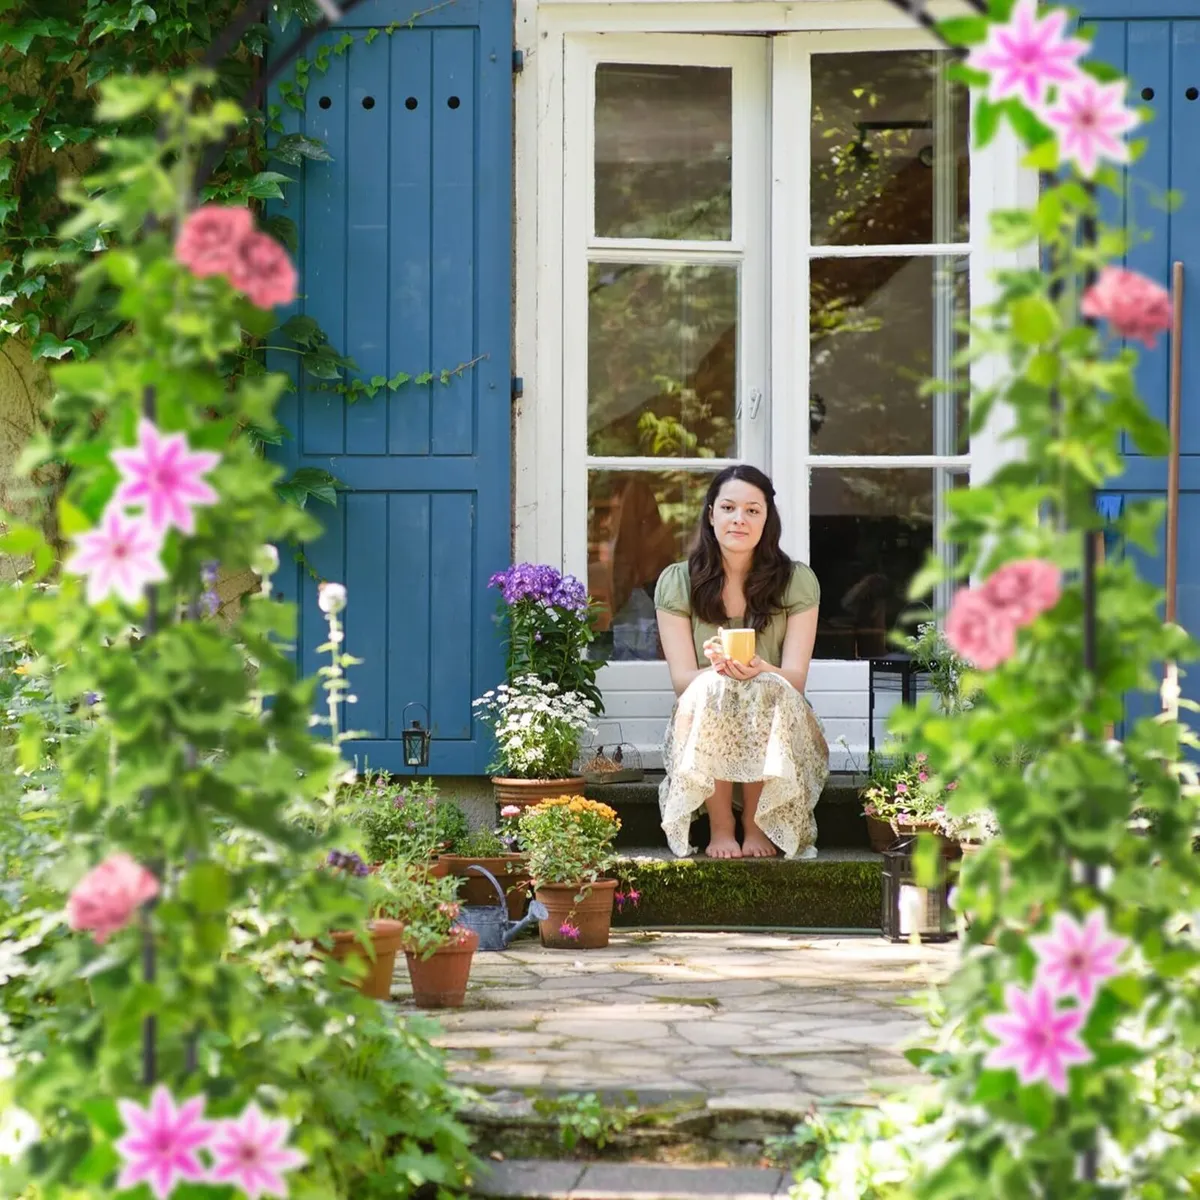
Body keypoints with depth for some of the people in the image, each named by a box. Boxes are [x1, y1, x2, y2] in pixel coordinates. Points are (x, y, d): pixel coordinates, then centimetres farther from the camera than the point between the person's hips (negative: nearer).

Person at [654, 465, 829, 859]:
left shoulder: (798, 582, 2)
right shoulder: (676, 583, 2)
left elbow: (795, 679, -6)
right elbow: (682, 680, -6)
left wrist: (758, 670, -31)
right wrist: (717, 668, -30)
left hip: (777, 733, 0)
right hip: (701, 730, 0)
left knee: (768, 690, -33)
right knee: (711, 689, -33)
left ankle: (757, 826, -18)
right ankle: (720, 827, -21)